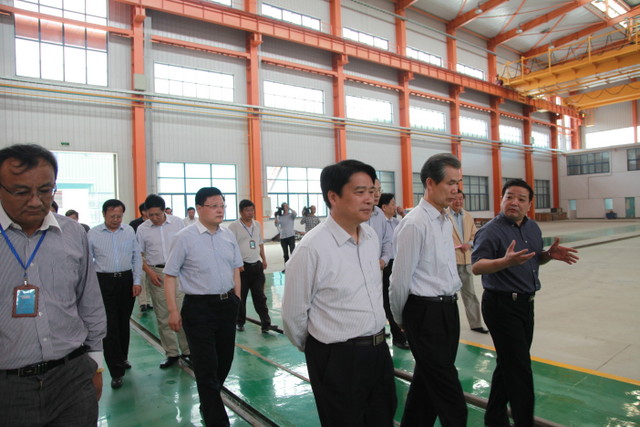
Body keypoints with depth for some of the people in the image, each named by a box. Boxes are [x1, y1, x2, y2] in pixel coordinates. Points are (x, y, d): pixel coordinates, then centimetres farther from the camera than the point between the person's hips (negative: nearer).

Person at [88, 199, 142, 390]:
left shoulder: (129, 231, 2)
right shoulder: (93, 234, -3)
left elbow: (137, 257, 7)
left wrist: (136, 281, 2)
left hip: (126, 279, 2)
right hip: (104, 281, -2)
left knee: (124, 323, 15)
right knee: (109, 327, -3)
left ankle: (122, 358, 36)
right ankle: (116, 371, 5)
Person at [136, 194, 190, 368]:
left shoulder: (177, 222, 0)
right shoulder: (142, 229, 1)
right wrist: (150, 272, -6)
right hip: (156, 274, 2)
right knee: (162, 317, 8)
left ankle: (187, 351, 11)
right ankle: (171, 353, 21)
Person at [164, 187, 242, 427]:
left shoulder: (228, 236, 5)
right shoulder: (185, 238, -10)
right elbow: (170, 275, -7)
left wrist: (236, 298, 11)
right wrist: (173, 310, -11)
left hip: (227, 305, 6)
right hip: (198, 307, -5)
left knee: (225, 359, 18)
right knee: (206, 365, 1)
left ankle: (208, 403, 44)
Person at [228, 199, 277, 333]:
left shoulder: (257, 224, 10)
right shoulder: (234, 226, -9)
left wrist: (264, 259, 14)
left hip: (257, 265, 5)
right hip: (242, 266, -5)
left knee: (260, 296, 5)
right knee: (240, 296, 7)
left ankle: (266, 324, 6)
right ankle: (240, 322, 23)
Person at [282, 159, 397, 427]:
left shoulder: (372, 236, 0)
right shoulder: (312, 248, -21)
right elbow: (293, 314, -12)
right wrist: (316, 350, 4)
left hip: (379, 349, 7)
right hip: (337, 359, -6)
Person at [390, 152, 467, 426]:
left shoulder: (446, 221, 10)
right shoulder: (414, 224, -18)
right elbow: (400, 279, -13)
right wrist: (401, 319, 0)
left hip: (448, 309, 8)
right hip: (425, 311, -8)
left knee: (428, 380, 21)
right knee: (448, 393, 3)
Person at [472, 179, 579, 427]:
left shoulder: (533, 228, 9)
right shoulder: (491, 231, -16)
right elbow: (476, 267, -25)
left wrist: (550, 254, -1)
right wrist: (505, 261, -41)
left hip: (526, 303, 8)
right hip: (502, 305, -8)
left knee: (509, 365, 18)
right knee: (519, 369, -1)